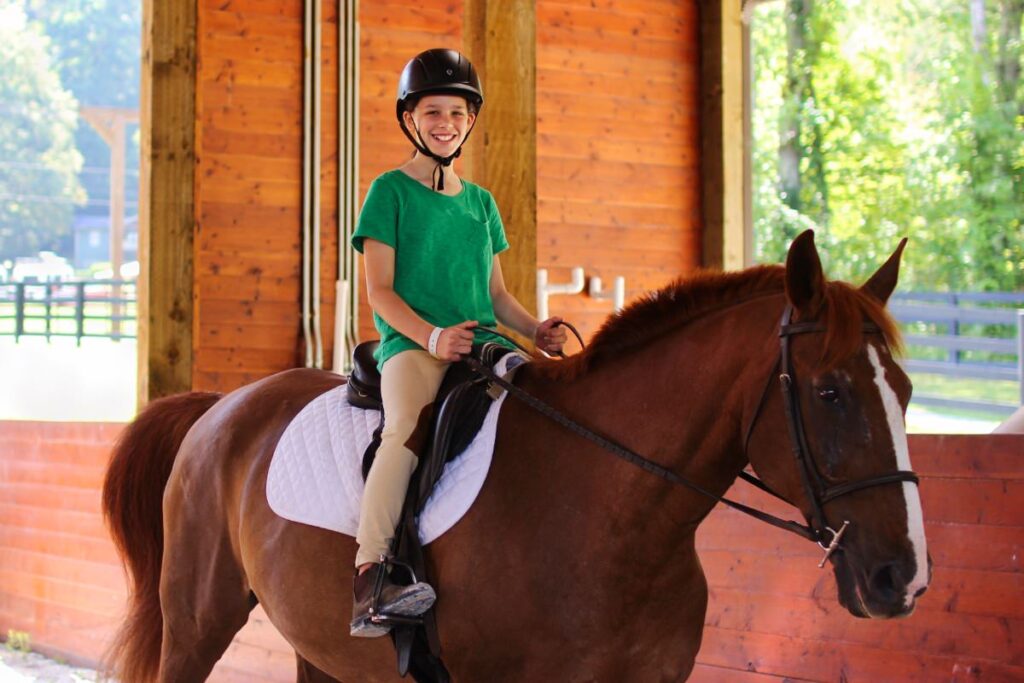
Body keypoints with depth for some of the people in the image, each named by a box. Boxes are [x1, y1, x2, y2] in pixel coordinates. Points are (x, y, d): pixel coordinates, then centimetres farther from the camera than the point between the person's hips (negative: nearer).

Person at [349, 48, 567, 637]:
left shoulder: (482, 202, 22)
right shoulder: (391, 190, 6)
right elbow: (379, 290, -2)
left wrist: (537, 330, 4)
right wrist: (432, 336, -18)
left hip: (480, 346, 6)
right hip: (410, 344, -6)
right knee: (409, 425, -35)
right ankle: (370, 576, -41)